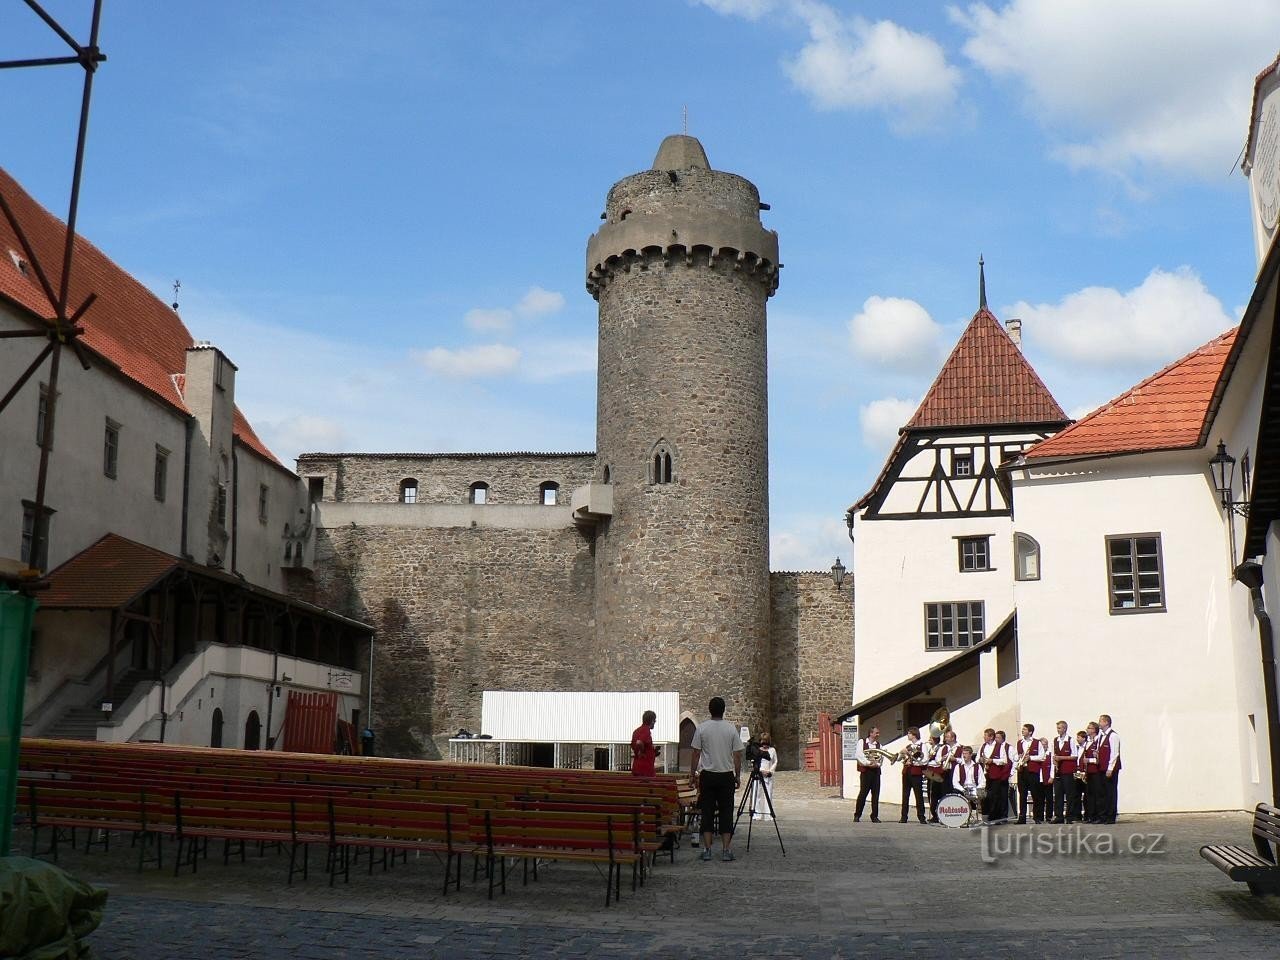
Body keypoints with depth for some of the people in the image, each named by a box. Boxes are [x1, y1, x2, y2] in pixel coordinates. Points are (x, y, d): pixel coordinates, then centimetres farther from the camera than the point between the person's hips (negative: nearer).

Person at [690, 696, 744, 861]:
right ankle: (725, 850, 2)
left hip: (707, 776, 0)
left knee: (707, 812, 5)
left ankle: (707, 850, 4)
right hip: (726, 775, 0)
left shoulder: (702, 728, -5)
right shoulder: (731, 729, -3)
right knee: (726, 813, 5)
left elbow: (696, 754, -2)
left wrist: (693, 773, 8)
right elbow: (737, 755, -1)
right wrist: (738, 775, 9)